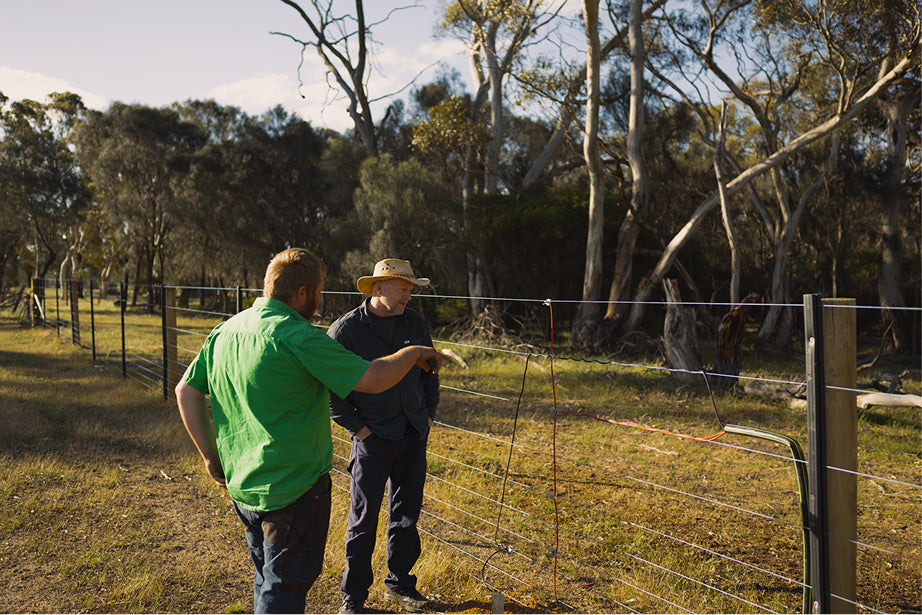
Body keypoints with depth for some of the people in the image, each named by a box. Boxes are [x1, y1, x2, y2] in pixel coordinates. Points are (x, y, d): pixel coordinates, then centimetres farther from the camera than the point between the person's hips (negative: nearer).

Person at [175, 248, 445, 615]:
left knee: (267, 578, 25)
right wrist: (413, 353, -4)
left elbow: (186, 392, 9)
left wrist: (210, 456, 13)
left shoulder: (225, 330, 4)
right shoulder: (298, 336, -21)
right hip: (294, 489, -8)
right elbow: (373, 379, -21)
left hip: (241, 485, 8)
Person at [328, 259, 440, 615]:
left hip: (413, 437, 5)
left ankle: (399, 583, 32)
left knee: (406, 515, 14)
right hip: (372, 437, -4)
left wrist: (428, 414, 11)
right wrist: (356, 426, -9)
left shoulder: (415, 323, 4)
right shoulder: (346, 329, -11)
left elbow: (430, 370, 17)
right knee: (363, 520, 3)